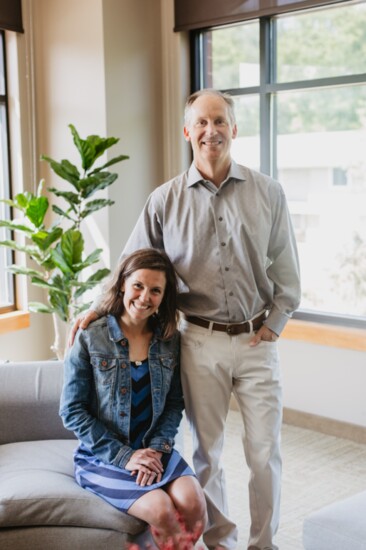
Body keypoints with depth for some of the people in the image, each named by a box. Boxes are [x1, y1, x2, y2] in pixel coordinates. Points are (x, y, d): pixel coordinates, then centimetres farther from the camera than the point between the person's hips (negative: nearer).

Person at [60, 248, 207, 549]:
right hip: (101, 457, -3)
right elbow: (72, 412, -8)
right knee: (161, 510, -28)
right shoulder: (89, 339, -8)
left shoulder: (170, 340, 3)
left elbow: (174, 404, 5)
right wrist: (123, 455, -14)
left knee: (194, 503, -23)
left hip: (155, 450, 4)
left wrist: (158, 448, -12)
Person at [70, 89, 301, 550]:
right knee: (206, 451, 11)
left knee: (265, 451, 5)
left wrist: (275, 322, 0)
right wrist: (99, 307, 0)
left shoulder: (267, 192, 1)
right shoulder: (165, 200, 0)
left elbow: (286, 267, 6)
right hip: (200, 342, 0)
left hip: (257, 339, 0)